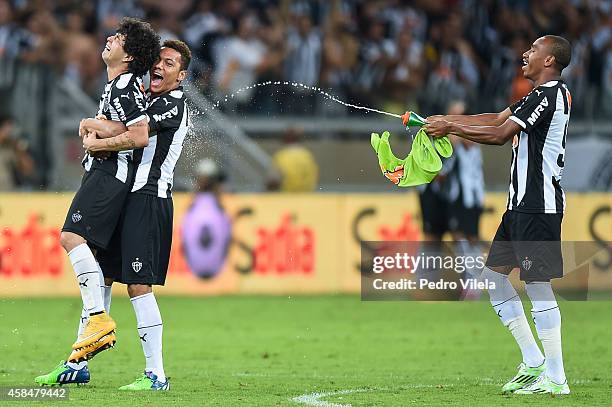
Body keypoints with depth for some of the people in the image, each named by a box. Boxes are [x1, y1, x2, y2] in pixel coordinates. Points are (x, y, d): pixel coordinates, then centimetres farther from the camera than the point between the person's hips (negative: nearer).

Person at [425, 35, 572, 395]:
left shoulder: (549, 94, -14)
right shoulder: (542, 95, 18)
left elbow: (500, 134, -17)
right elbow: (498, 120, 21)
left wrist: (451, 128, -8)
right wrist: (445, 120, 15)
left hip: (538, 206, -11)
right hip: (523, 204, 11)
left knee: (538, 284, -10)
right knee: (494, 276, 12)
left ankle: (555, 378, -8)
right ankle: (534, 363, 15)